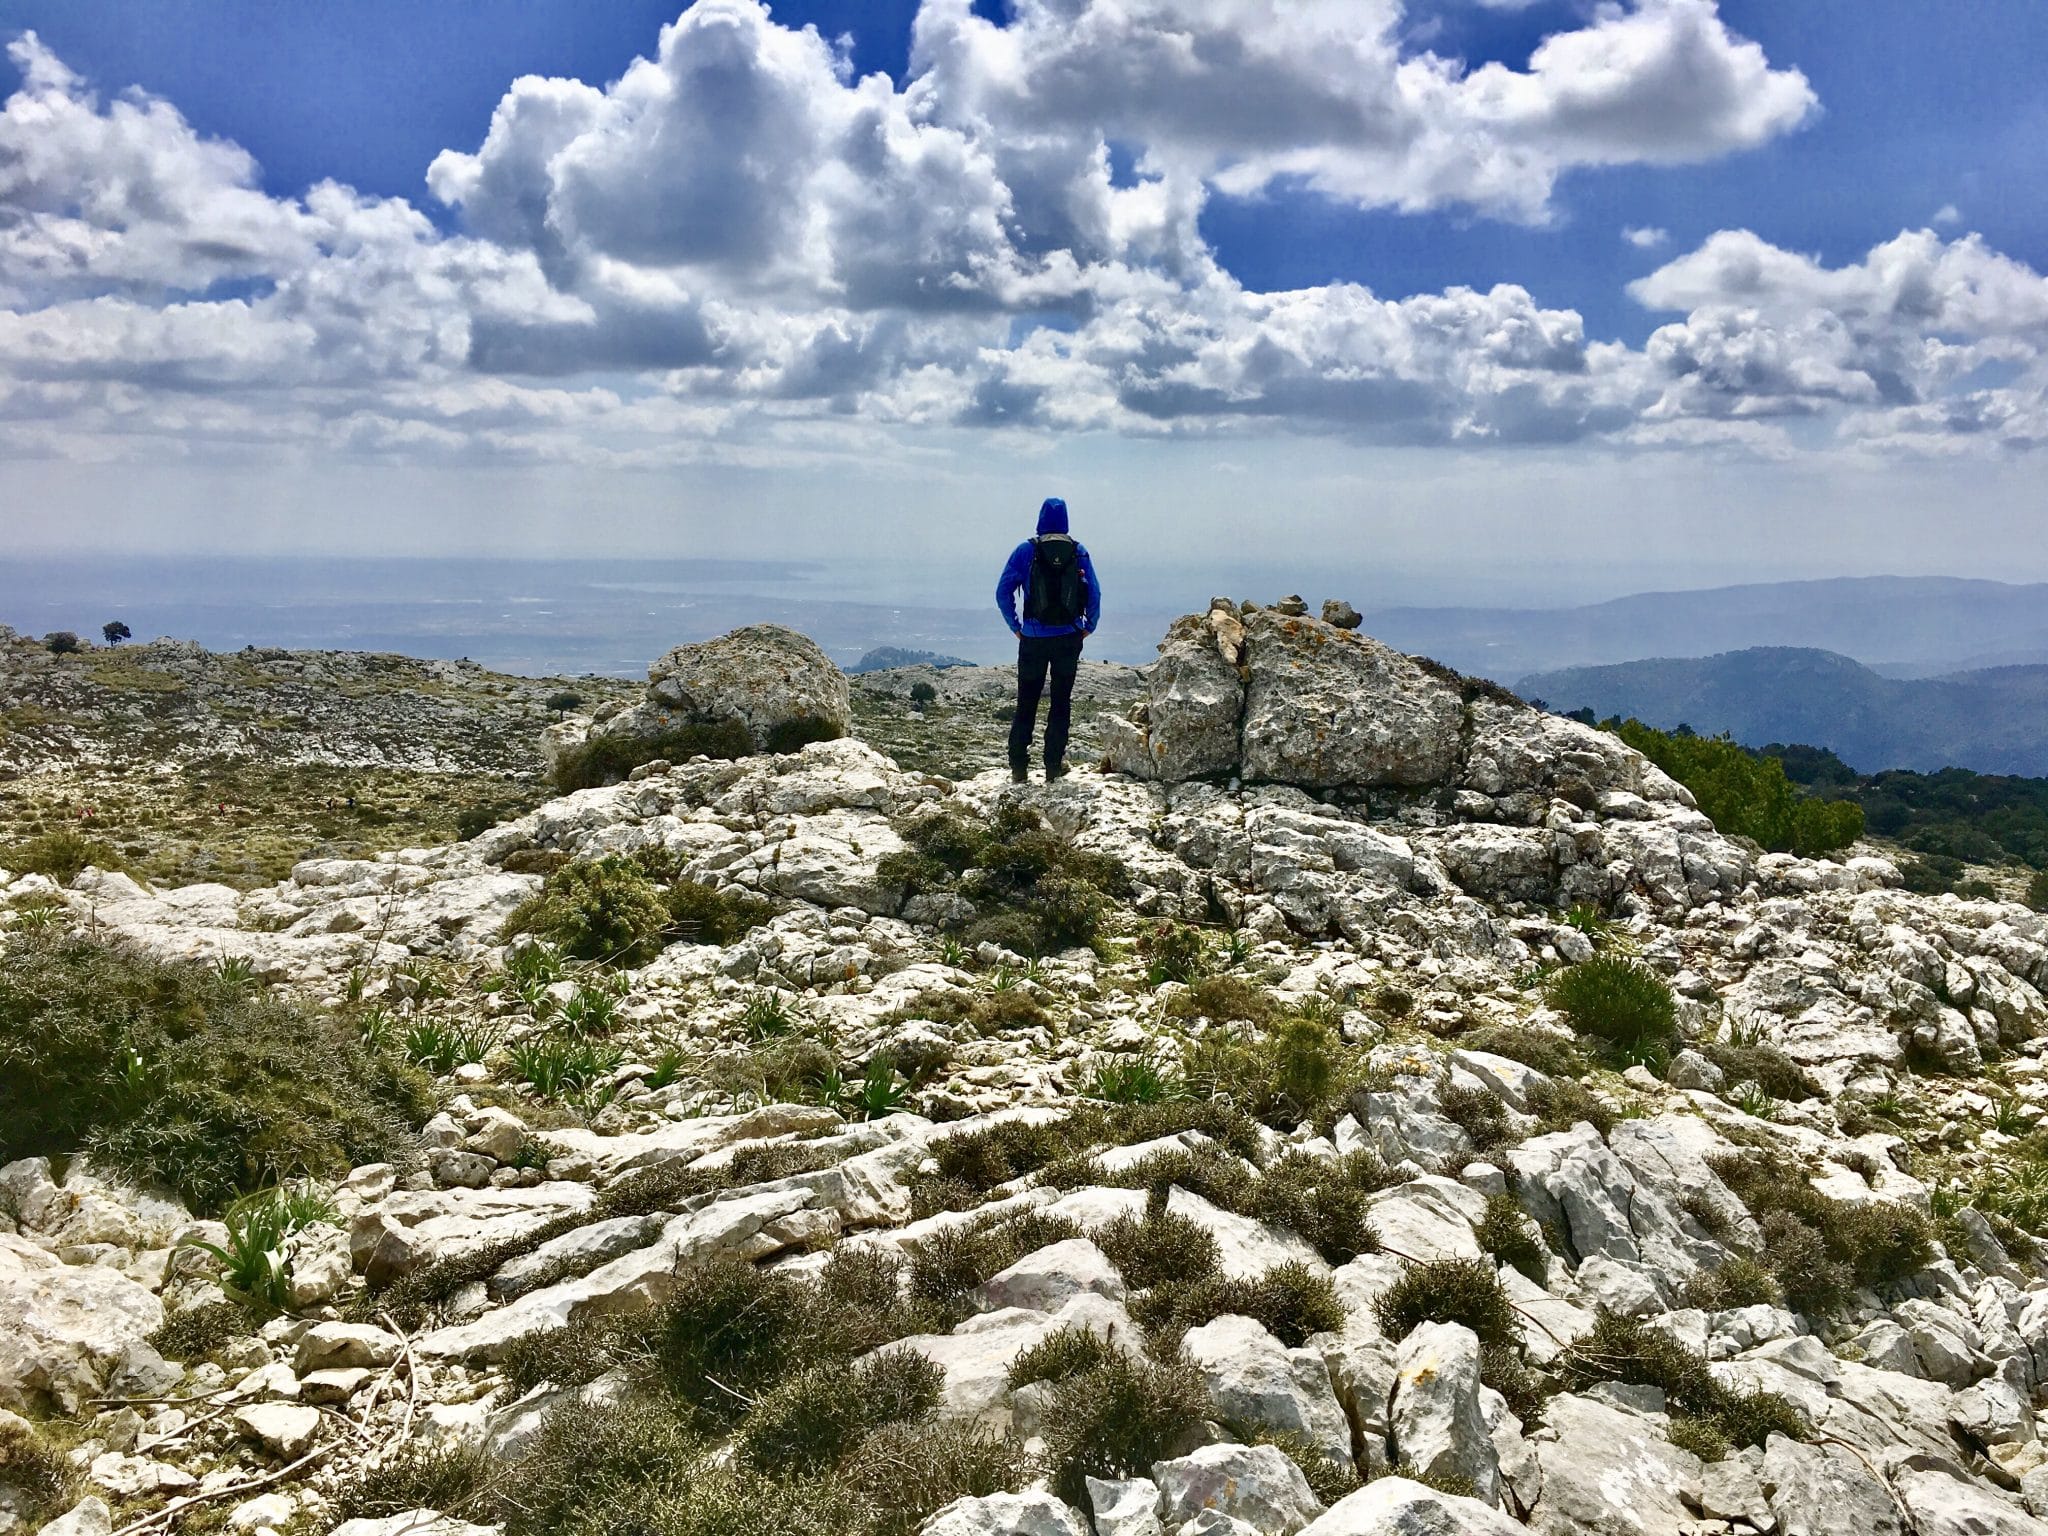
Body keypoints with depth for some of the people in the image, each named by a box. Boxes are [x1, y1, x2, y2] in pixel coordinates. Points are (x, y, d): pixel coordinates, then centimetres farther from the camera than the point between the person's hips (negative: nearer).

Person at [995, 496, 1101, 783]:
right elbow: (1095, 594, 0)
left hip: (1033, 639, -1)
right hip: (1069, 638, 1)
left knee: (1026, 703, 9)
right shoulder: (1079, 551, 1)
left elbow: (1003, 592, -4)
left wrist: (1016, 627, 4)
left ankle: (1018, 768, 6)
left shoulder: (1026, 551, -3)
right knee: (1061, 702, 9)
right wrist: (1089, 627, 11)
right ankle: (1054, 767, 8)